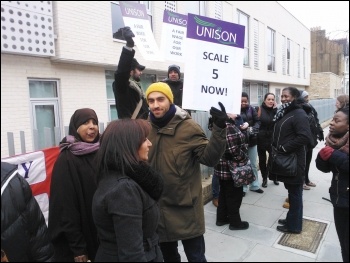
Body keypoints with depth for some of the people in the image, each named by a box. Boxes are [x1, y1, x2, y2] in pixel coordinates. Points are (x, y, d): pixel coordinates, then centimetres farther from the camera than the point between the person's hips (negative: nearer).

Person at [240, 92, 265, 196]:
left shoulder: (251, 109, 2)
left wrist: (253, 129, -15)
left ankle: (254, 186, 30)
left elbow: (258, 121, 3)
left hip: (252, 140, 4)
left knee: (254, 165, 15)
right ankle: (242, 187, 20)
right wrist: (241, 127, -33)